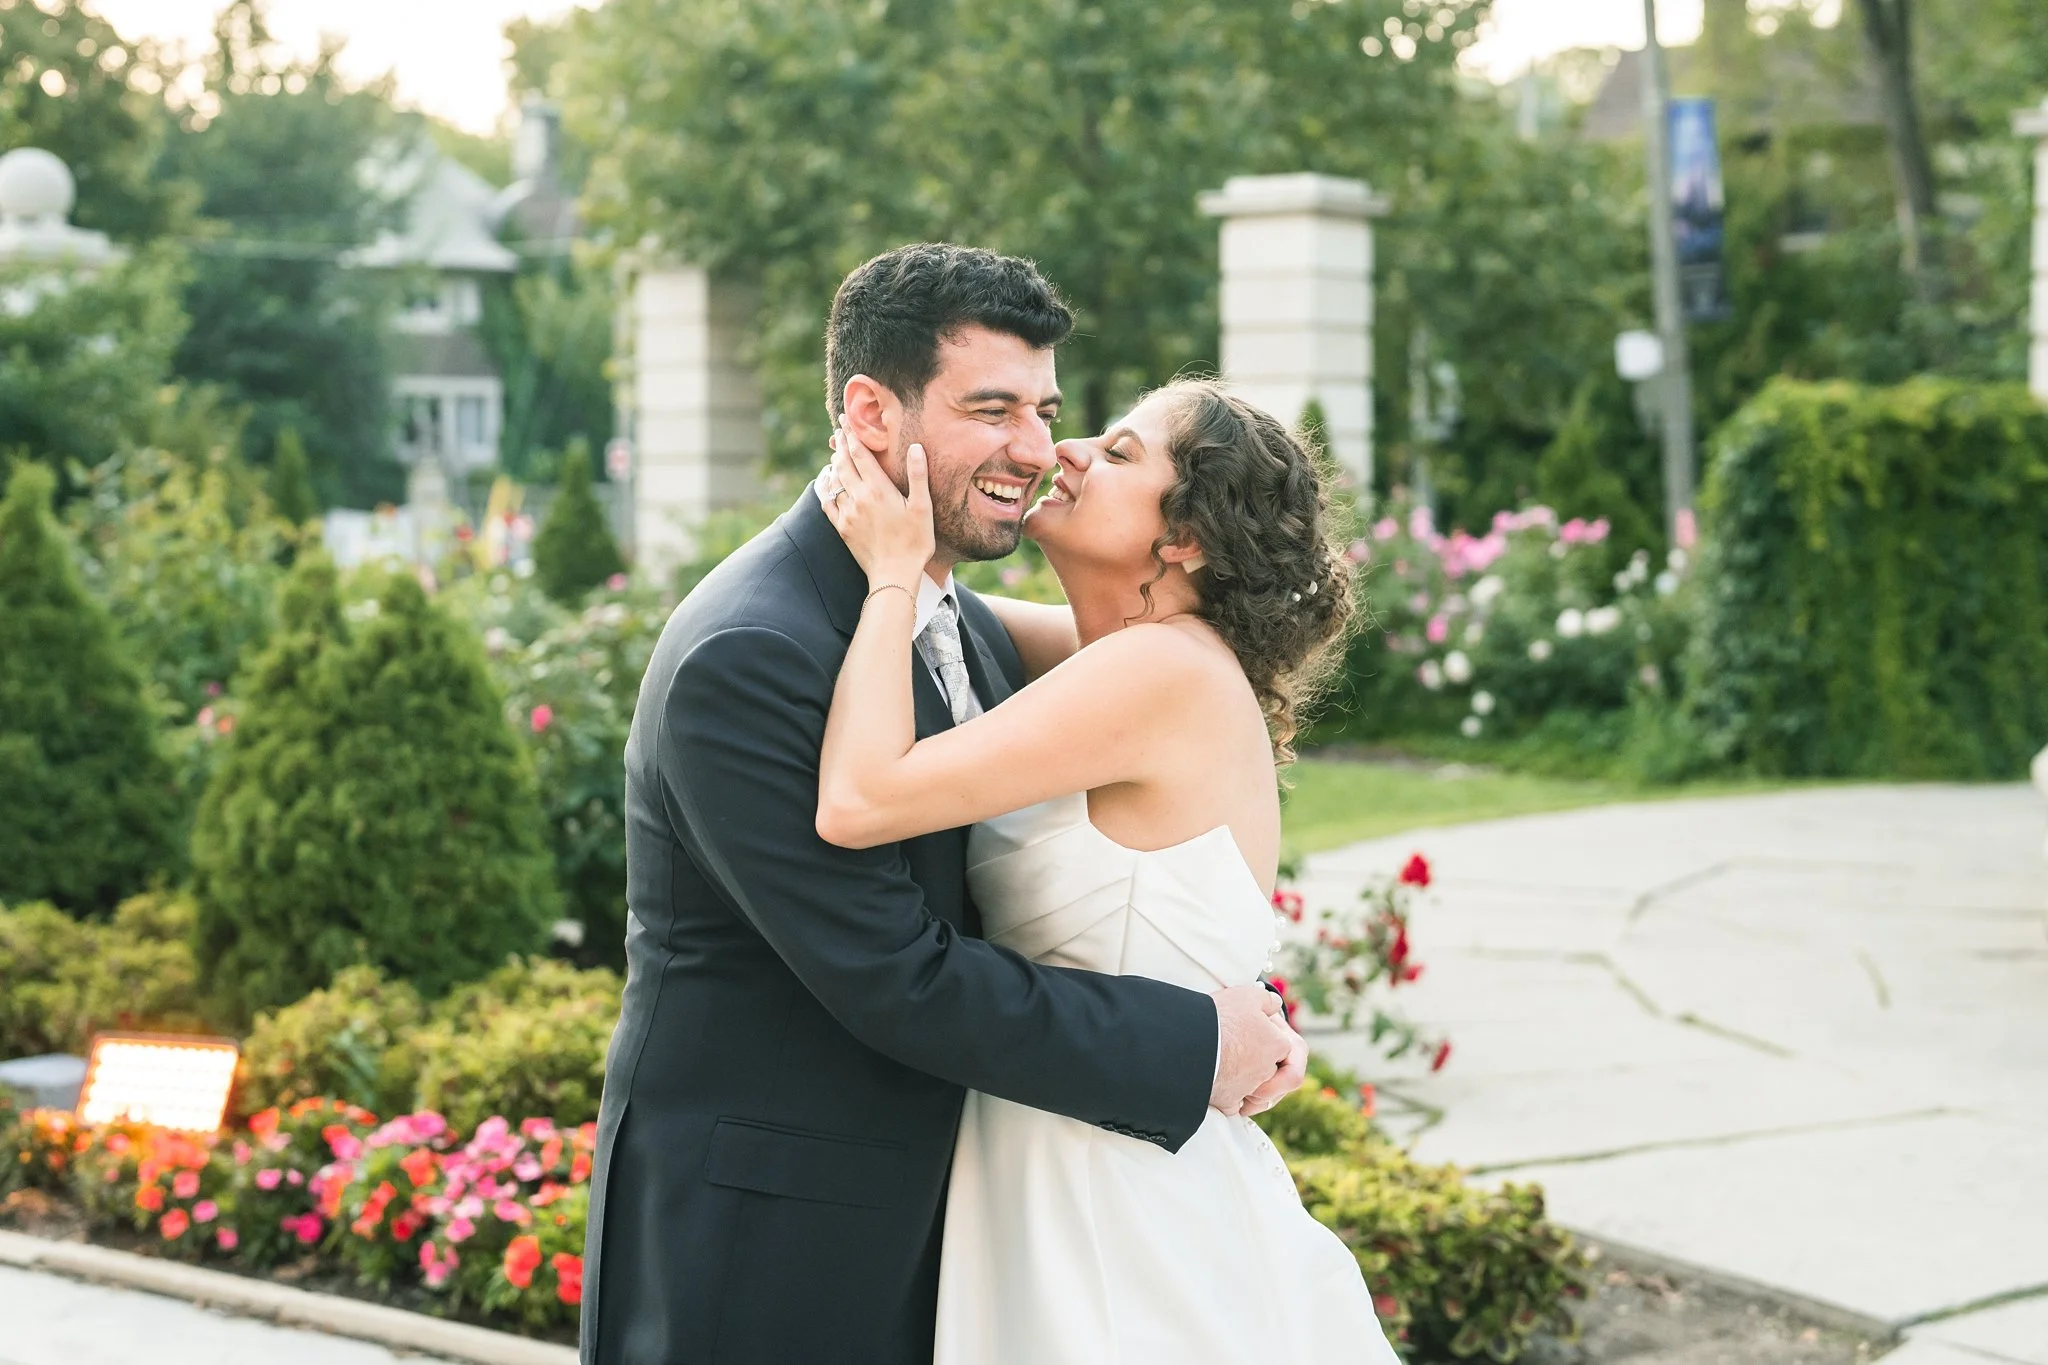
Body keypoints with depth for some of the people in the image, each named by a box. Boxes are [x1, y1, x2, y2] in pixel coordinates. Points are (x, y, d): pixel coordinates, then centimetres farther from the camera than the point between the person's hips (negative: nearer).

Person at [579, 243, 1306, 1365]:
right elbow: (895, 977, -23)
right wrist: (1193, 1047, -16)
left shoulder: (972, 634, 9)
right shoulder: (744, 660, -20)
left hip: (916, 1222, 8)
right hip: (749, 1257, -8)